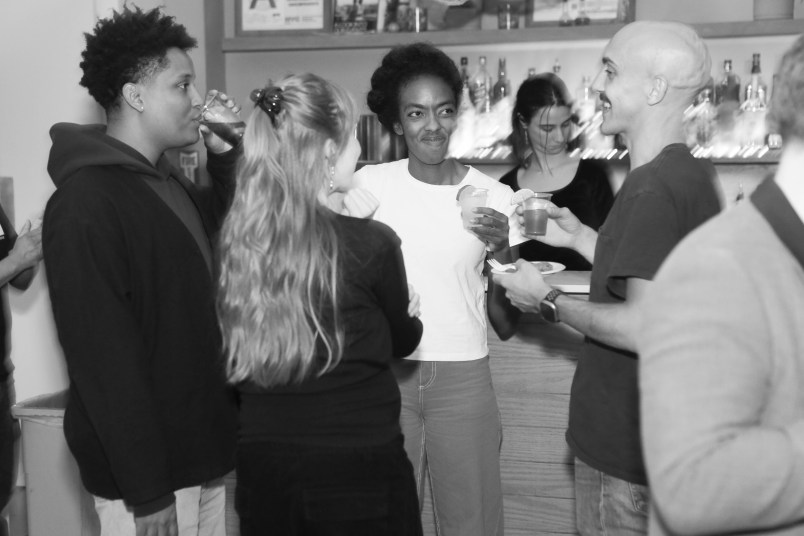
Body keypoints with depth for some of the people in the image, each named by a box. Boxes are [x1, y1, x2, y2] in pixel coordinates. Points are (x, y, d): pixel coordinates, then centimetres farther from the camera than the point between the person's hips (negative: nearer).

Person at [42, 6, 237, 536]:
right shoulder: (84, 203, -18)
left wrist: (225, 156, 8)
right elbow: (104, 359, -22)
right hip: (148, 470, -8)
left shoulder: (166, 177, 9)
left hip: (199, 452, 8)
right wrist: (145, 492, -22)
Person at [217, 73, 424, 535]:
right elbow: (403, 340, 2)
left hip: (262, 460, 4)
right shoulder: (370, 243, -17)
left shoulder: (236, 238, -6)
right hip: (356, 463, -4)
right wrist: (408, 318, 24)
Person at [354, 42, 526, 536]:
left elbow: (506, 325, 0)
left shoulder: (494, 198, -1)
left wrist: (501, 250, -15)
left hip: (463, 378, 0)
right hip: (386, 372, 0)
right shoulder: (369, 186, -1)